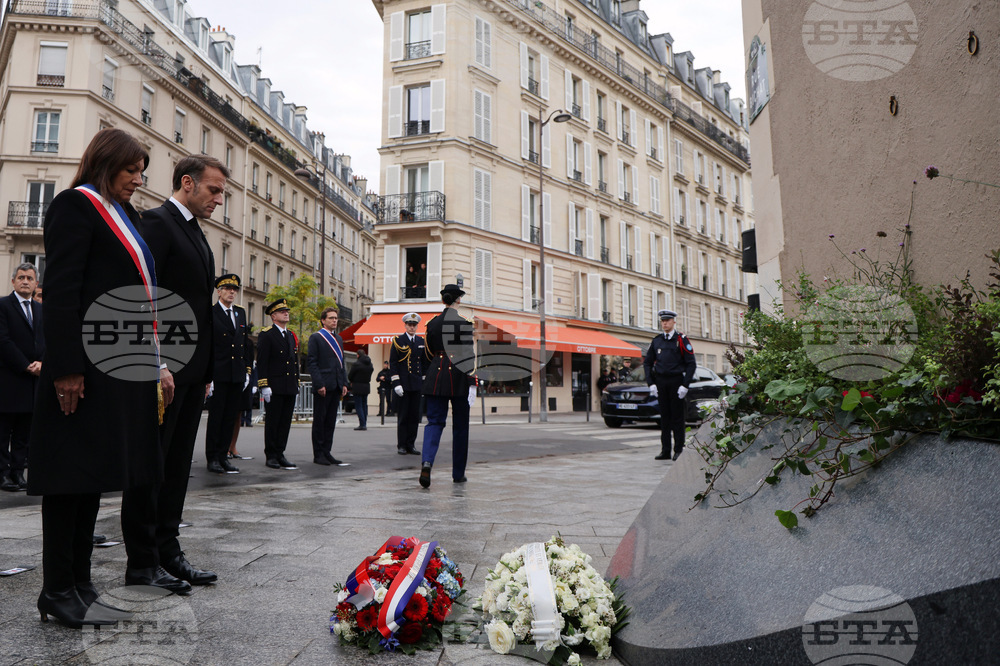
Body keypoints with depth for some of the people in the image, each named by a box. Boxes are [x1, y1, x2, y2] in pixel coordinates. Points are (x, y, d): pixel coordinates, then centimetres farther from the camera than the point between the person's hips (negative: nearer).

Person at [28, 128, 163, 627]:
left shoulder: (126, 216, 22)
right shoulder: (76, 204, -3)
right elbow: (61, 290, -13)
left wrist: (156, 364, 15)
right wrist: (65, 368, -20)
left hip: (123, 365, 9)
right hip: (85, 367, -9)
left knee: (96, 471, 11)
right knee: (73, 471, -1)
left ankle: (79, 584, 21)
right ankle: (58, 591, 10)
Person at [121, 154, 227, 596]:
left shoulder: (196, 234, 20)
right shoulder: (157, 223, -7)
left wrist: (204, 371, 16)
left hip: (191, 370, 9)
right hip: (163, 368, -9)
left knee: (176, 465, 12)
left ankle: (167, 552, 21)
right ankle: (142, 563, 9)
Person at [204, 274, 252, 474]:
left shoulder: (241, 312, 14)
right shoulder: (209, 313, -4)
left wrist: (247, 369, 12)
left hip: (238, 375, 5)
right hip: (218, 374, -5)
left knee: (231, 417, 9)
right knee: (216, 416, 1)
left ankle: (223, 455, 17)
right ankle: (212, 458, 11)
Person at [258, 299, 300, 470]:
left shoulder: (292, 336, 18)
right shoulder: (266, 335, -3)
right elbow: (261, 362, -9)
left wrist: (297, 384, 16)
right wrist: (264, 386, -15)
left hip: (290, 388, 6)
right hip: (274, 388, -6)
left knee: (286, 422, 7)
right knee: (272, 422, 0)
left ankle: (280, 454, 14)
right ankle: (270, 456, 8)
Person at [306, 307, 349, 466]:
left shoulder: (339, 339, 18)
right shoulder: (316, 337, -3)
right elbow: (311, 363, -9)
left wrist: (344, 383, 11)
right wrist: (319, 384, -16)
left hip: (336, 387, 7)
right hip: (322, 386, -7)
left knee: (331, 421, 9)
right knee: (319, 420, 0)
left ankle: (327, 452, 16)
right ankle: (318, 454, 7)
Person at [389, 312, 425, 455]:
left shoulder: (421, 341, 11)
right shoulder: (398, 340, -1)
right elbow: (392, 363, -4)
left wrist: (424, 381, 9)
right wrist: (396, 383, -11)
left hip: (417, 385, 4)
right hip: (403, 385, -4)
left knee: (415, 416, 5)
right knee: (402, 416, 0)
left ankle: (410, 445, 13)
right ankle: (401, 446, 9)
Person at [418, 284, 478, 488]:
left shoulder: (432, 323, 5)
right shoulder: (467, 322, -6)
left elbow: (428, 354, 14)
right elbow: (472, 354, -12)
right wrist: (473, 383, -12)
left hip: (436, 376, 2)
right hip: (460, 378, -2)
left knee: (434, 421, 5)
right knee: (460, 425, 10)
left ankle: (427, 461, -22)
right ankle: (458, 473, 18)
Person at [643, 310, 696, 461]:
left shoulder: (681, 339, -2)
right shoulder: (656, 341, 10)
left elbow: (691, 364, -5)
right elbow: (647, 363, 13)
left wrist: (685, 385, -11)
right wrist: (651, 384, 3)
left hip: (676, 381, -4)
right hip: (660, 382, 4)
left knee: (677, 416, -1)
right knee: (664, 416, 6)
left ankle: (679, 450, 7)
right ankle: (665, 450, 12)